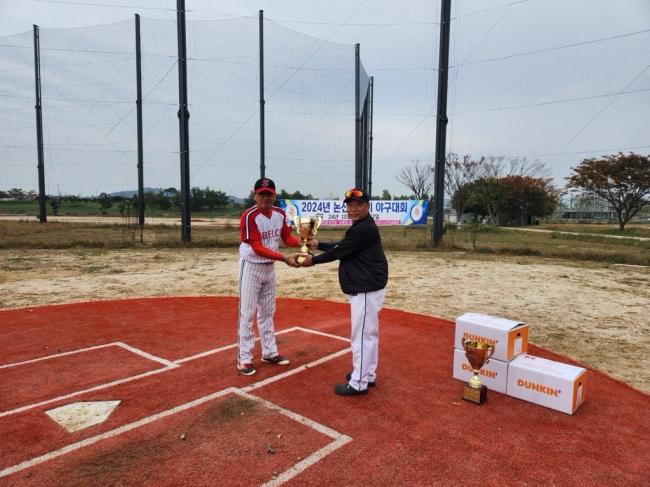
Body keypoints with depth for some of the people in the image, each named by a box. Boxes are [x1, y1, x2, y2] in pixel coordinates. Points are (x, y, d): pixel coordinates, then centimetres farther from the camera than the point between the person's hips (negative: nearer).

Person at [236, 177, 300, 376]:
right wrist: (284, 258, -33)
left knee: (267, 312, 16)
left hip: (269, 267, 7)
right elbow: (257, 248, -27)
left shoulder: (279, 213, -1)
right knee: (247, 314, -1)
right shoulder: (249, 216, -22)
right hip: (251, 267, -6)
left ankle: (269, 353, 29)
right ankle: (244, 359, 10)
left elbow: (287, 238, 3)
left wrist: (301, 242, -19)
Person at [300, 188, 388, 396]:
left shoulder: (364, 229, -19)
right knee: (369, 333, 18)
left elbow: (339, 252, -15)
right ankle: (367, 374, 30)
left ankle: (358, 383, 6)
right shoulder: (361, 226, 14)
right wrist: (318, 244, 22)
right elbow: (341, 247, 22)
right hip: (364, 289, 11)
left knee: (361, 335, -4)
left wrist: (313, 260, -3)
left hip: (366, 290, -11)